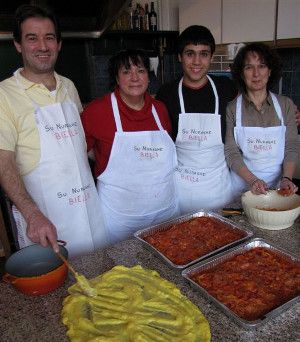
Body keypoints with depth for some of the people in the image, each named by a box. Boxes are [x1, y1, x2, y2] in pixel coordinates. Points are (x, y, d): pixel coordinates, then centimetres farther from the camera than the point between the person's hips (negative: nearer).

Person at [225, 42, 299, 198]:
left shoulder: (286, 104, 0)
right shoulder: (231, 108, -6)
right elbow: (231, 152, -9)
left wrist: (286, 178, -15)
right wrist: (252, 180, -21)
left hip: (277, 185, 2)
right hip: (243, 184, -1)